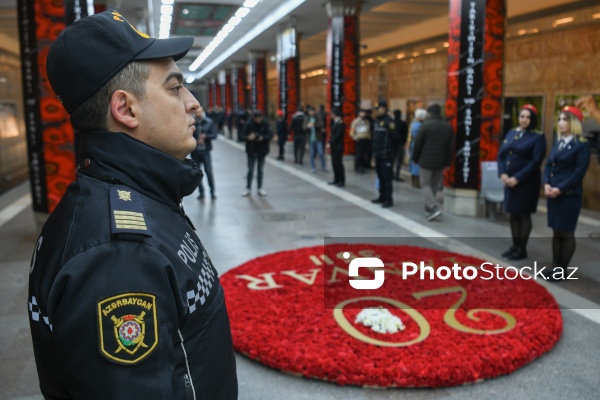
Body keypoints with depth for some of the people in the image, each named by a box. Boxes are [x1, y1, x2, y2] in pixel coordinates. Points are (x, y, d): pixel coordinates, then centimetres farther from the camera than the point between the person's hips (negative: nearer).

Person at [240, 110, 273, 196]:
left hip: (262, 151, 1)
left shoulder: (265, 125, -6)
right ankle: (248, 188, 13)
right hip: (251, 151, -1)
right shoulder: (249, 125, -8)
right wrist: (248, 138, -31)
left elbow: (270, 135, -11)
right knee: (250, 170, 3)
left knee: (260, 170, 10)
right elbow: (243, 136, -10)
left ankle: (260, 188, 20)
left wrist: (263, 138, -29)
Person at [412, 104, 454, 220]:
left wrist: (415, 158, 4)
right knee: (435, 185, 14)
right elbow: (451, 146, 5)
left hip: (426, 161, -5)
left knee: (426, 185, 2)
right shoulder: (448, 127, 4)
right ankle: (428, 208, 21)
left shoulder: (425, 125, -11)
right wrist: (448, 162, 11)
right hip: (440, 162, 5)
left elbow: (417, 144, -9)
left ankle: (434, 208, -14)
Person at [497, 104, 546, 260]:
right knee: (513, 214, 11)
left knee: (524, 214, 2)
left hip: (527, 182, -5)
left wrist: (517, 178, -19)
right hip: (509, 181, 5)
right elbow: (501, 154, 9)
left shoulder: (538, 137, -6)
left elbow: (536, 162, -14)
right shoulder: (511, 133, 10)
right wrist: (502, 174, -7)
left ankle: (522, 249, 13)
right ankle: (515, 245, 23)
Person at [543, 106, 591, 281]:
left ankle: (563, 269, 11)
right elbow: (548, 165, 11)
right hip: (553, 194, 7)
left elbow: (579, 172, -14)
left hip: (569, 195, -7)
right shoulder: (558, 143, 14)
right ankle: (555, 266, 21)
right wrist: (547, 184, -6)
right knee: (556, 232, 12)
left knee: (566, 233, 2)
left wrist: (560, 189, -19)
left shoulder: (582, 145, -7)